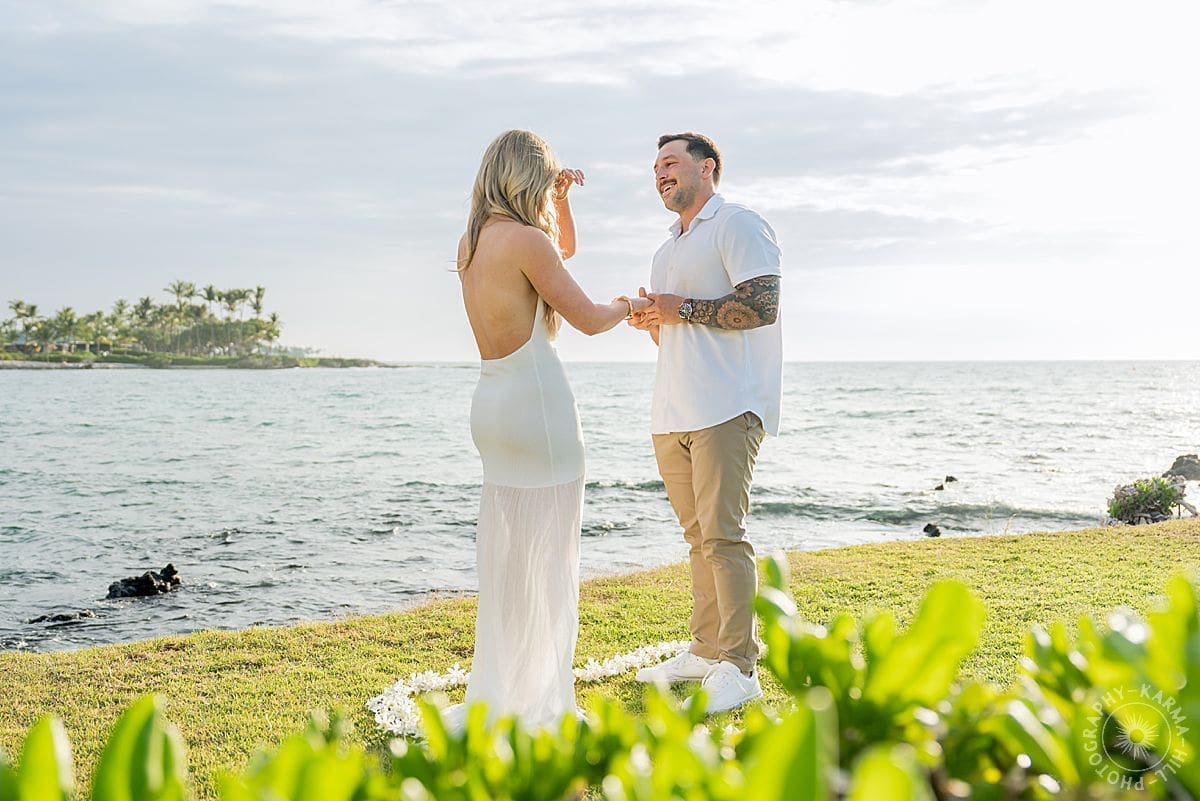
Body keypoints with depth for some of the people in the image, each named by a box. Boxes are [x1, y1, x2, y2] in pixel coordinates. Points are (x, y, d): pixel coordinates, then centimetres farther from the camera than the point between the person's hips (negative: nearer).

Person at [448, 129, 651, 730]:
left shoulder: (471, 240, 11)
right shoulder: (525, 239, -14)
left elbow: (564, 248, 27)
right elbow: (588, 319, -9)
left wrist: (560, 200, 13)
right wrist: (628, 306, 10)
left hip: (491, 402, 9)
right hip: (536, 403, -9)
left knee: (504, 554, 16)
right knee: (544, 557, 0)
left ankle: (498, 694, 26)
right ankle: (538, 703, 9)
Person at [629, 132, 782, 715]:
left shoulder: (738, 226, -3)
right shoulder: (667, 251, 24)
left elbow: (762, 305, -16)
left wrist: (682, 308, -13)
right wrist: (649, 321, 8)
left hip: (725, 408, -9)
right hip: (673, 414, 9)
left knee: (722, 535, -12)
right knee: (698, 536, 11)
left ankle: (739, 667, -8)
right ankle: (705, 650, 19)